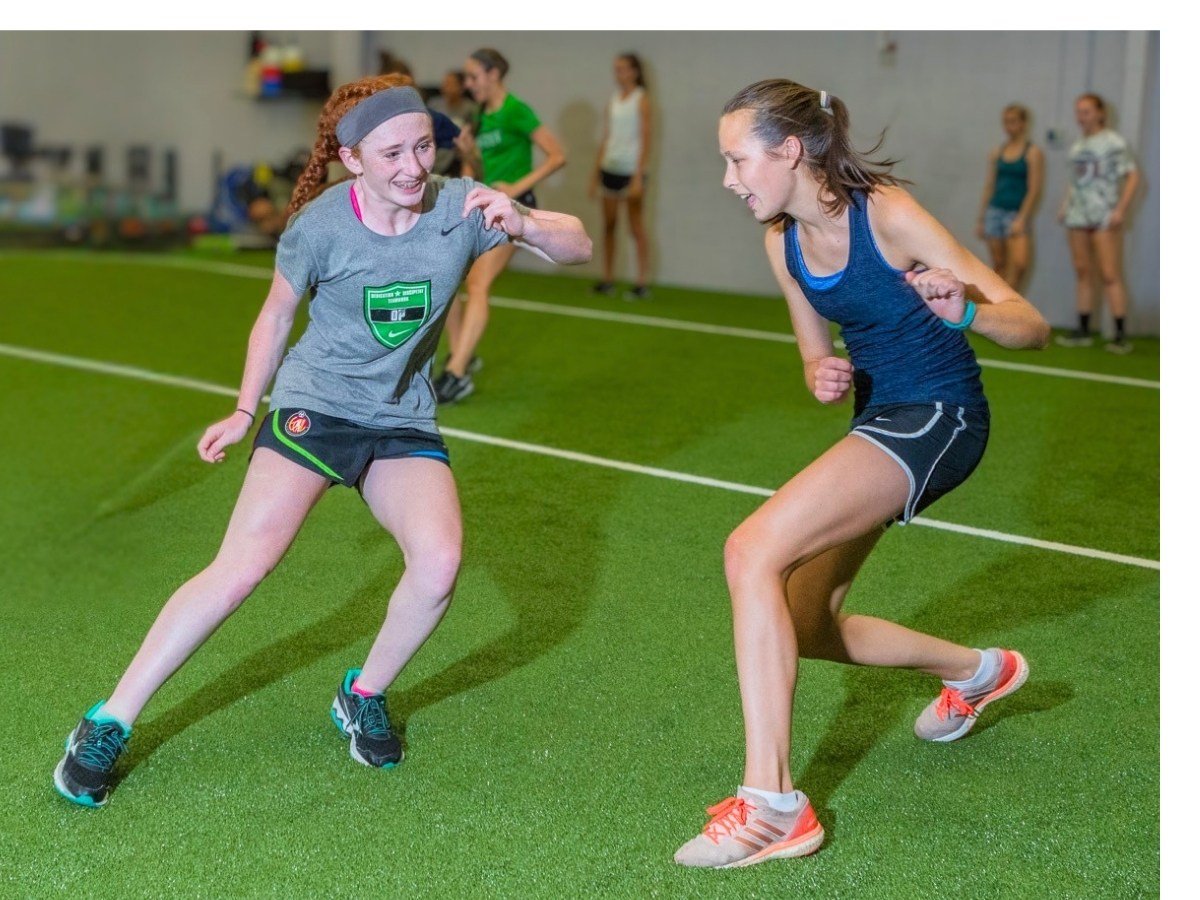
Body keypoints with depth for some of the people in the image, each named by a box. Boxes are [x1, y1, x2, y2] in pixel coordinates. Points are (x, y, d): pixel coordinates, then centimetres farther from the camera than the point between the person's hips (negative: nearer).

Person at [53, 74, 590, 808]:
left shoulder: (459, 207, -10)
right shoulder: (321, 225, -14)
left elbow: (579, 247, -10)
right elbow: (277, 315, 3)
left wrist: (521, 223, -31)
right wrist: (246, 411, 7)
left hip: (404, 418, 2)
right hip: (316, 403, -2)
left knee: (439, 562, -22)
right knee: (243, 567, -15)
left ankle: (365, 697, 6)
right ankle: (110, 724, -2)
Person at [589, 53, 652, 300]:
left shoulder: (641, 99, -5)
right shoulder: (613, 100, 12)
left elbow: (645, 139, -10)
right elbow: (606, 139, 15)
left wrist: (638, 177, -17)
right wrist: (595, 175, 12)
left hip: (630, 170, -6)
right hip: (609, 168, 6)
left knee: (636, 226, -3)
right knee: (609, 225, 7)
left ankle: (642, 284, 1)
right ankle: (607, 281, 12)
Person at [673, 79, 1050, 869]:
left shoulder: (887, 214, -19)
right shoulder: (785, 241, 1)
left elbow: (1032, 327, -20)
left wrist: (965, 311, -41)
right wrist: (824, 380, -11)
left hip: (938, 418, -8)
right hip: (878, 417, 9)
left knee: (753, 553, -25)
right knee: (801, 625, 14)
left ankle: (773, 807, -21)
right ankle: (976, 670, 37)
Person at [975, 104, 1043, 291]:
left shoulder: (1032, 152, -1)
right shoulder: (997, 153, 12)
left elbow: (1034, 190, -7)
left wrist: (1021, 219, -15)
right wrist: (981, 219, 11)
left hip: (1017, 213, -4)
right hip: (994, 210, 5)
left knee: (1019, 264, -20)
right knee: (999, 266, 7)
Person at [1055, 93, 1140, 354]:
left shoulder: (1113, 142, -4)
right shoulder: (1077, 147, 14)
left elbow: (1132, 176, -6)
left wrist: (1121, 209, -15)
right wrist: (1065, 205, 9)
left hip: (1104, 218, -6)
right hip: (1078, 216, 6)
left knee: (1110, 275, -9)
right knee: (1082, 272, 8)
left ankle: (1120, 335, -8)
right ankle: (1083, 331, 13)